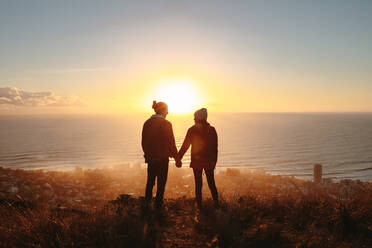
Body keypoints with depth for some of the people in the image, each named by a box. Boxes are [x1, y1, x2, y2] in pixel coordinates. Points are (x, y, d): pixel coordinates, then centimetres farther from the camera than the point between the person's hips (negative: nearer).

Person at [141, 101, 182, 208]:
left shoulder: (147, 123, 1)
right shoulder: (165, 124, -15)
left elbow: (143, 142, 8)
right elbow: (171, 143, -13)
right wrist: (177, 159, -5)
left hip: (150, 158, 5)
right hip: (162, 158, -5)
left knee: (150, 181, 21)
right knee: (161, 183, 8)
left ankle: (147, 203, 31)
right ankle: (158, 205, 15)